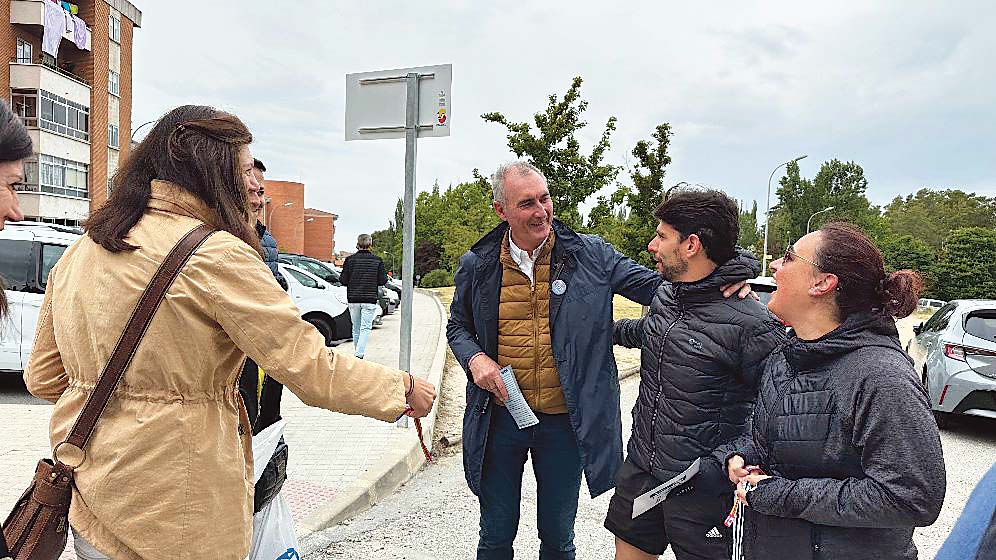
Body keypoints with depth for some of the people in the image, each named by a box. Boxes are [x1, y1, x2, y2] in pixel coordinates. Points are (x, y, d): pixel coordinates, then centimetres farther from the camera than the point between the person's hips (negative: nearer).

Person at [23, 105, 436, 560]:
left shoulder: (78, 252, 4)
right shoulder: (214, 254, -21)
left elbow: (43, 377, 11)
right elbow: (310, 368, -22)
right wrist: (403, 388, -8)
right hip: (173, 518, -7)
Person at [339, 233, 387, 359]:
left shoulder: (350, 259, -2)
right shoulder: (377, 260, -2)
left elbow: (343, 280, -3)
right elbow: (382, 281, -3)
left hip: (353, 299, 2)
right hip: (370, 300, -2)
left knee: (356, 328, 14)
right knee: (365, 328, -3)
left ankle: (357, 352, 25)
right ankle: (359, 354, -17)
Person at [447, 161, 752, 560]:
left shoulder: (592, 256, -6)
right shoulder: (477, 266, -2)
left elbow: (655, 286, -2)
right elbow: (458, 326, 11)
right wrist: (474, 358, -10)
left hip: (566, 422, 0)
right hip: (500, 418, 1)